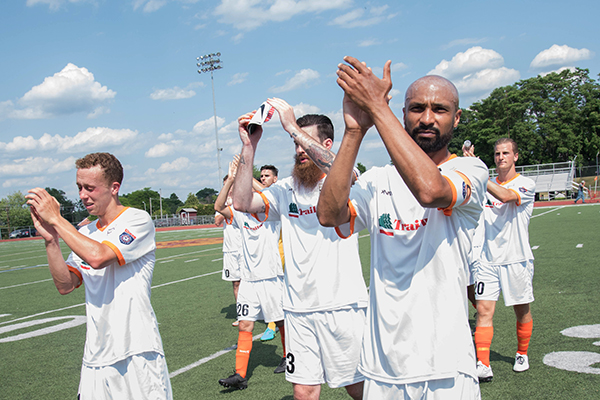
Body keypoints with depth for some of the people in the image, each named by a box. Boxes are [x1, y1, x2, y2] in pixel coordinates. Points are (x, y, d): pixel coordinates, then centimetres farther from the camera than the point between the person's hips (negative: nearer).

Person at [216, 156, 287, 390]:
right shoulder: (241, 215, 5)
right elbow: (219, 206, -8)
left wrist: (246, 173, -24)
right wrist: (231, 179, -17)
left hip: (271, 277, -3)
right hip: (248, 279, 4)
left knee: (281, 322, 10)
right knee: (244, 325, 1)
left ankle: (287, 357, 34)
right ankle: (240, 375, 2)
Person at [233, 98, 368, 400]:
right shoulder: (285, 190, 9)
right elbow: (242, 202, -2)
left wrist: (292, 126, -23)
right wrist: (249, 147, -10)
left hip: (342, 303, -3)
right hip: (298, 307, 4)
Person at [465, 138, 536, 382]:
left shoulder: (526, 185, -4)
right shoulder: (486, 186, 9)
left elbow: (506, 196, -26)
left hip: (516, 259, -2)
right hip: (487, 259, 2)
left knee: (522, 310, 11)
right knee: (484, 310, -8)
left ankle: (522, 354, 34)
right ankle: (483, 365, -7)